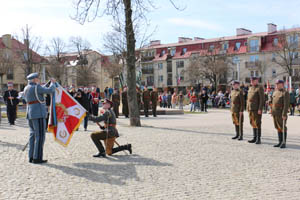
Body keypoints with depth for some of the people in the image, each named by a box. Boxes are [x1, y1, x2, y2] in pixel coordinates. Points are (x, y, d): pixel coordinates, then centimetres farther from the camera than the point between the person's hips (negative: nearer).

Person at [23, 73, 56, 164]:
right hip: (38, 114, -9)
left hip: (30, 113, 9)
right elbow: (50, 90, -15)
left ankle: (31, 157, 15)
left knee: (33, 135, 13)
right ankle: (37, 158, -5)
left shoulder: (26, 88, 13)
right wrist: (53, 83, 3)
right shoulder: (36, 87, -13)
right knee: (40, 136, -5)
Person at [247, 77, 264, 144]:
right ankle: (254, 138, 18)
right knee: (253, 123, 11)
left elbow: (262, 99, -15)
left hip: (257, 109, -8)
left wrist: (260, 109, -20)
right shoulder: (250, 88, 16)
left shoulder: (260, 88, -9)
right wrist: (247, 108, 14)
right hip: (251, 109, 8)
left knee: (257, 124, -4)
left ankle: (258, 139, 1)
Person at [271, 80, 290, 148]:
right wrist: (272, 112, 15)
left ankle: (284, 143, 4)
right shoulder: (275, 93, 13)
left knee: (283, 128, -2)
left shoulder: (285, 93, -12)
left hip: (281, 114, -7)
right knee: (278, 128, 10)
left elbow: (286, 105, -18)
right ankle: (280, 142, 16)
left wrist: (284, 114, -22)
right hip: (275, 114, 8)